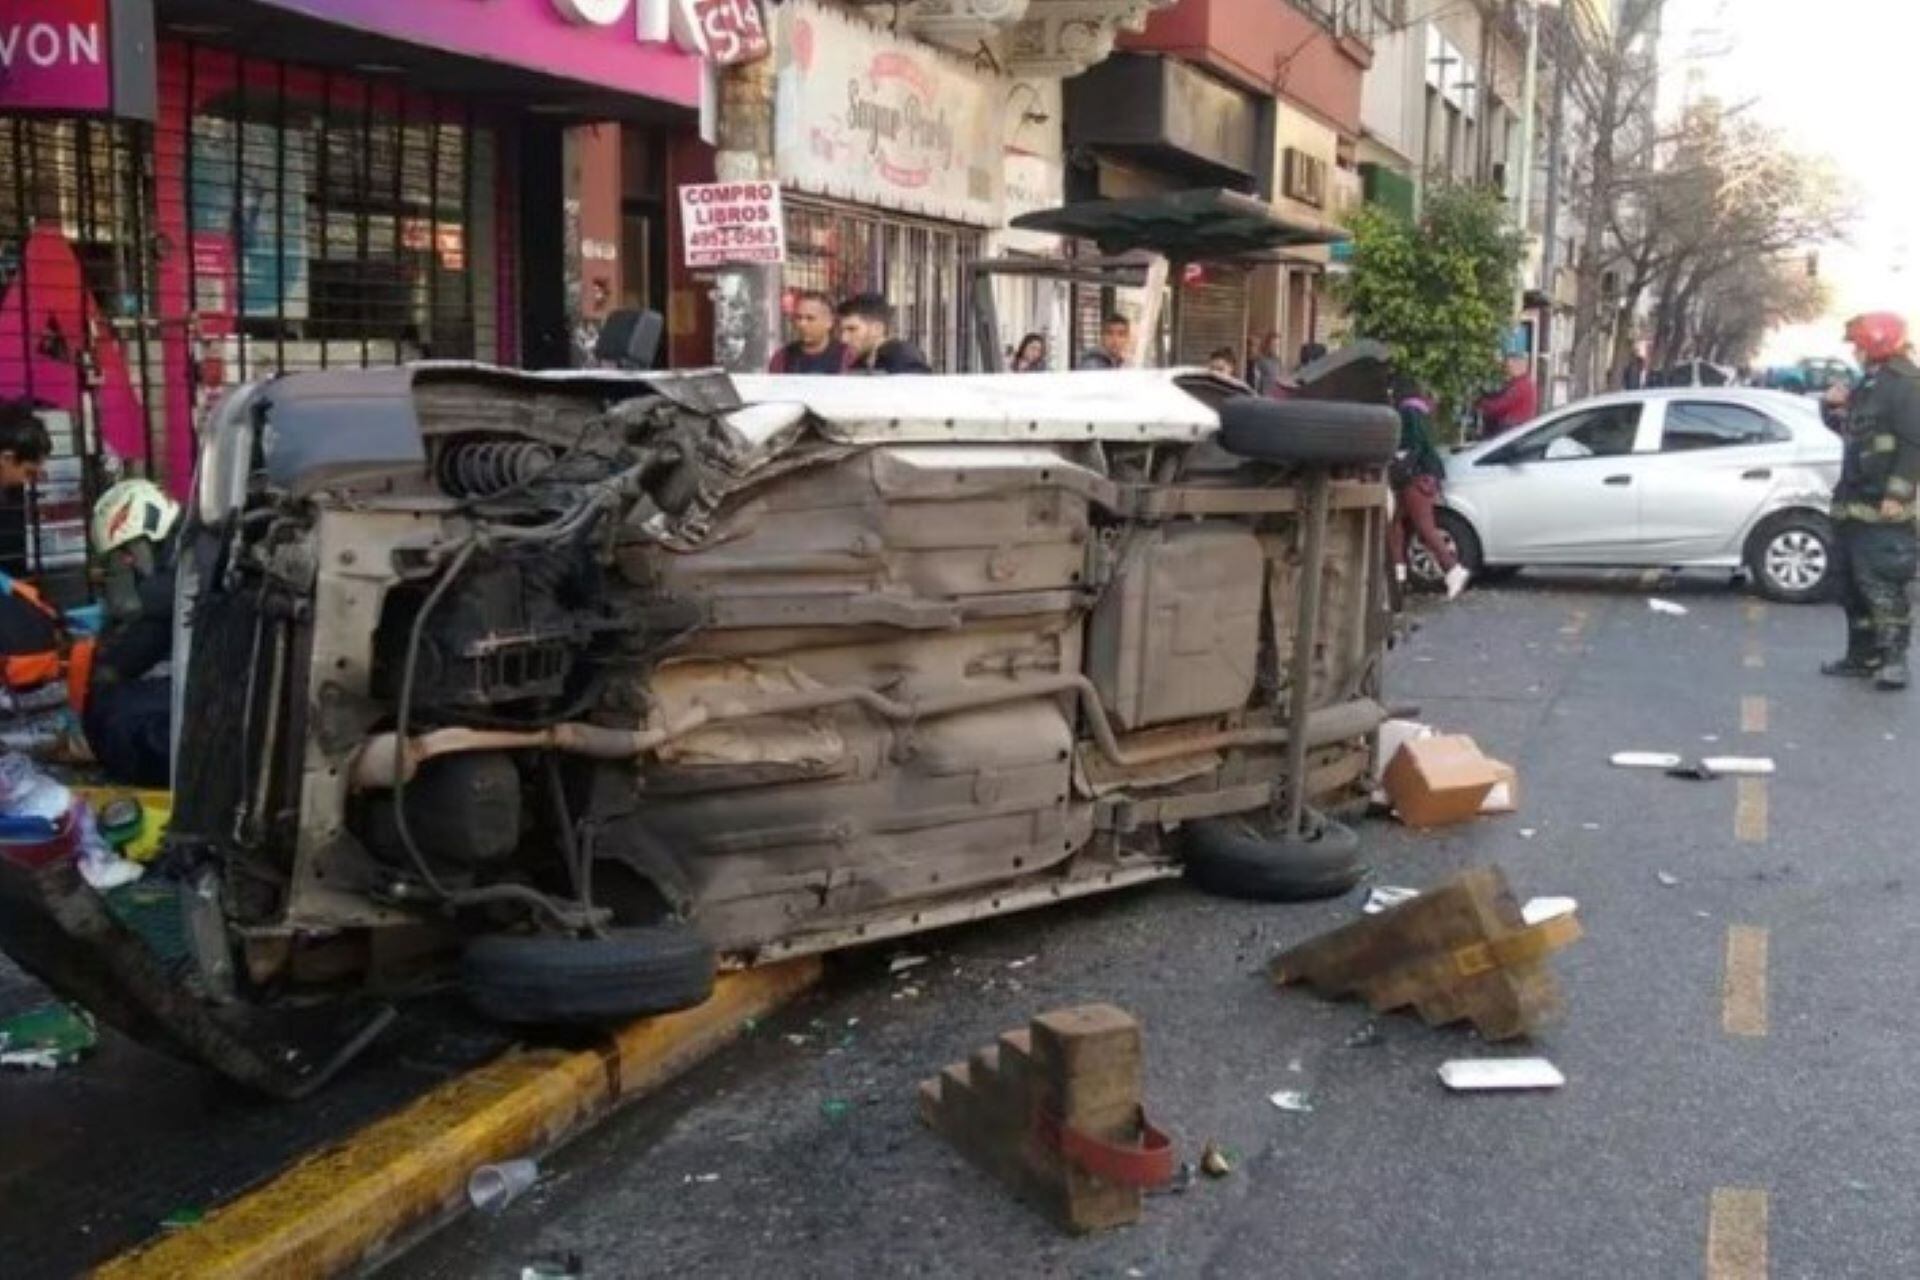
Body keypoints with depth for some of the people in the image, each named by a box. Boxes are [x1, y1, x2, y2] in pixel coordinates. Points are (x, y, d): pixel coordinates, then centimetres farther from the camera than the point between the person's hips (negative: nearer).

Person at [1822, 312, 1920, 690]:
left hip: (1882, 507, -10)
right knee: (1854, 584, 13)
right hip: (1855, 503, 10)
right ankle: (1862, 656, 21)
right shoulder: (1870, 384, 18)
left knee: (1883, 581, -11)